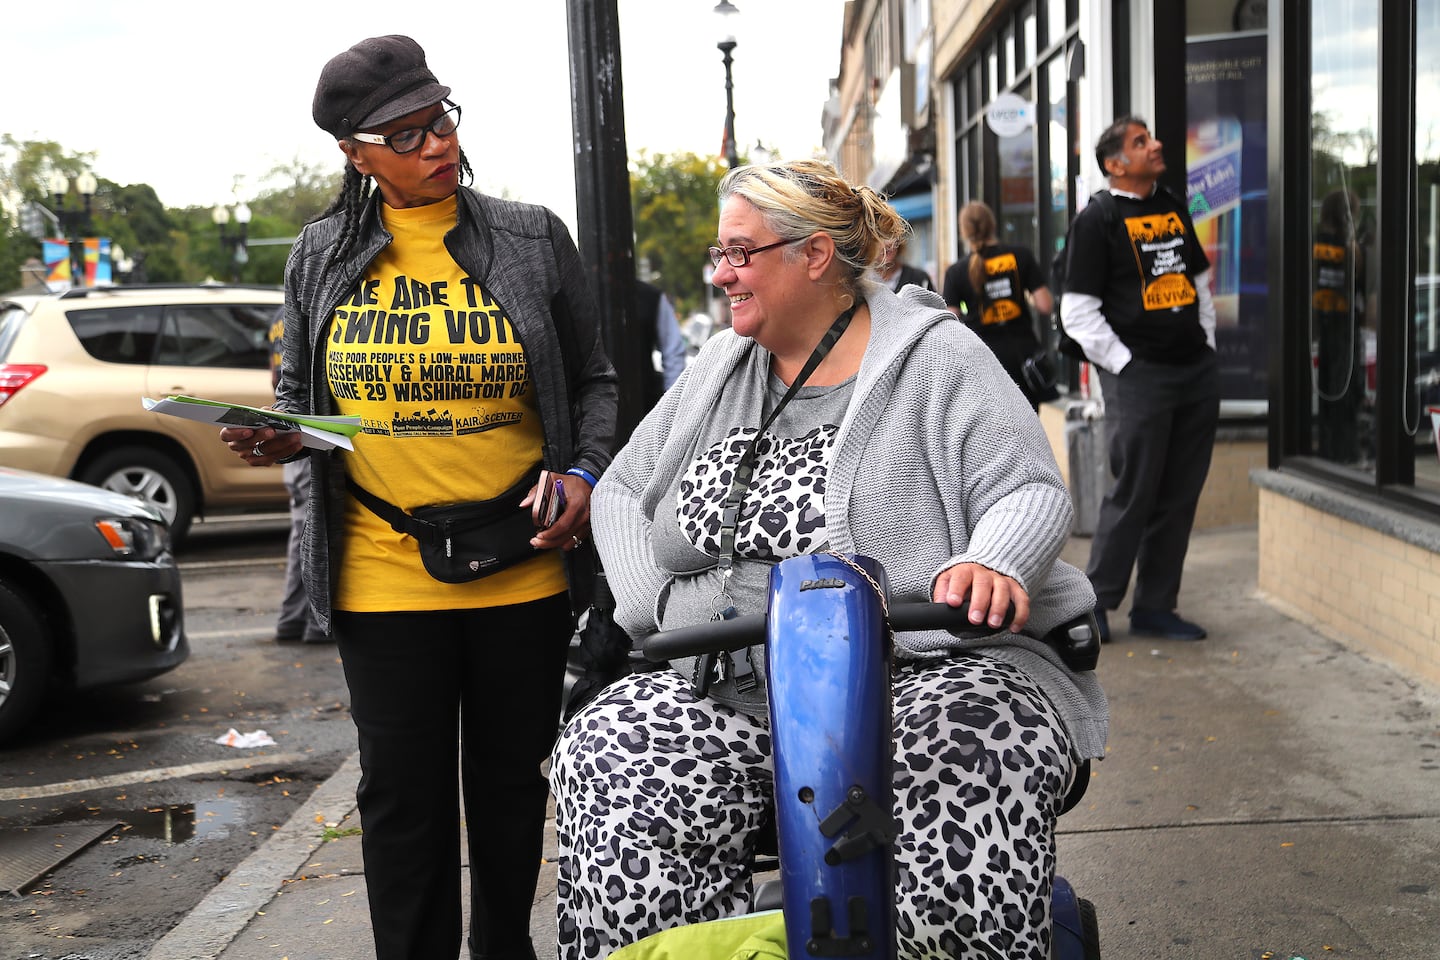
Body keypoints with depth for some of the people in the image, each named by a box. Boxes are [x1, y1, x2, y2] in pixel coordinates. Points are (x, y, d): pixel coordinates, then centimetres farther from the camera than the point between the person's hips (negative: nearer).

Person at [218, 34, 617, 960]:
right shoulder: (322, 254, 5)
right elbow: (300, 391, 16)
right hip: (384, 577, 0)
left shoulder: (532, 238, 2)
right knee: (403, 795, 6)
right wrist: (280, 436, -7)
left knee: (510, 781, 15)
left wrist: (585, 476, -8)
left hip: (521, 571, 0)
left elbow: (593, 381, 9)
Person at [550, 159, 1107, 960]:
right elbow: (623, 491, 18)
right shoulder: (721, 367, 16)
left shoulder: (935, 358, 0)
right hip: (738, 687, 5)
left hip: (929, 669, -4)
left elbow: (1033, 493, -9)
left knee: (963, 763, -37)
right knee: (605, 755, -21)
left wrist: (989, 567, -32)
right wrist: (662, 603, -1)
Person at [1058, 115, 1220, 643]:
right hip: (1138, 377, -6)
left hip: (1197, 372, 7)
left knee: (1180, 495, 8)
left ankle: (1155, 607, 18)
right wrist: (1123, 364, -11)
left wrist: (1207, 343, 14)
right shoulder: (1097, 220, -5)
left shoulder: (1174, 208, 16)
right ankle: (1096, 604, 11)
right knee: (1134, 494, -4)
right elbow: (1077, 312, -8)